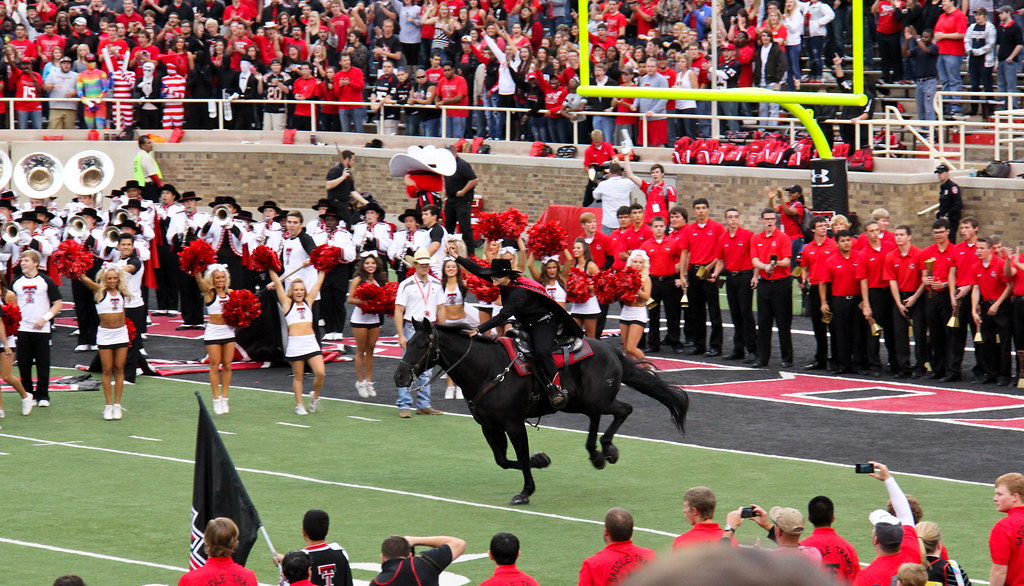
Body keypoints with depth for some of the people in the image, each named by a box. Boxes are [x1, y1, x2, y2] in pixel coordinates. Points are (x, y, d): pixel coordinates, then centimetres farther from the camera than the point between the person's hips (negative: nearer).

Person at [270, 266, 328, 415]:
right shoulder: (287, 303, 7)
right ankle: (299, 405, 14)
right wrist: (272, 269, 6)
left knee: (320, 373, -9)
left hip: (311, 342, 3)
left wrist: (321, 271, 25)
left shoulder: (308, 301, 15)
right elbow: (277, 283, 6)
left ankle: (315, 399, 13)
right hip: (295, 344, -3)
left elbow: (318, 283, 22)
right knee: (298, 376, 3)